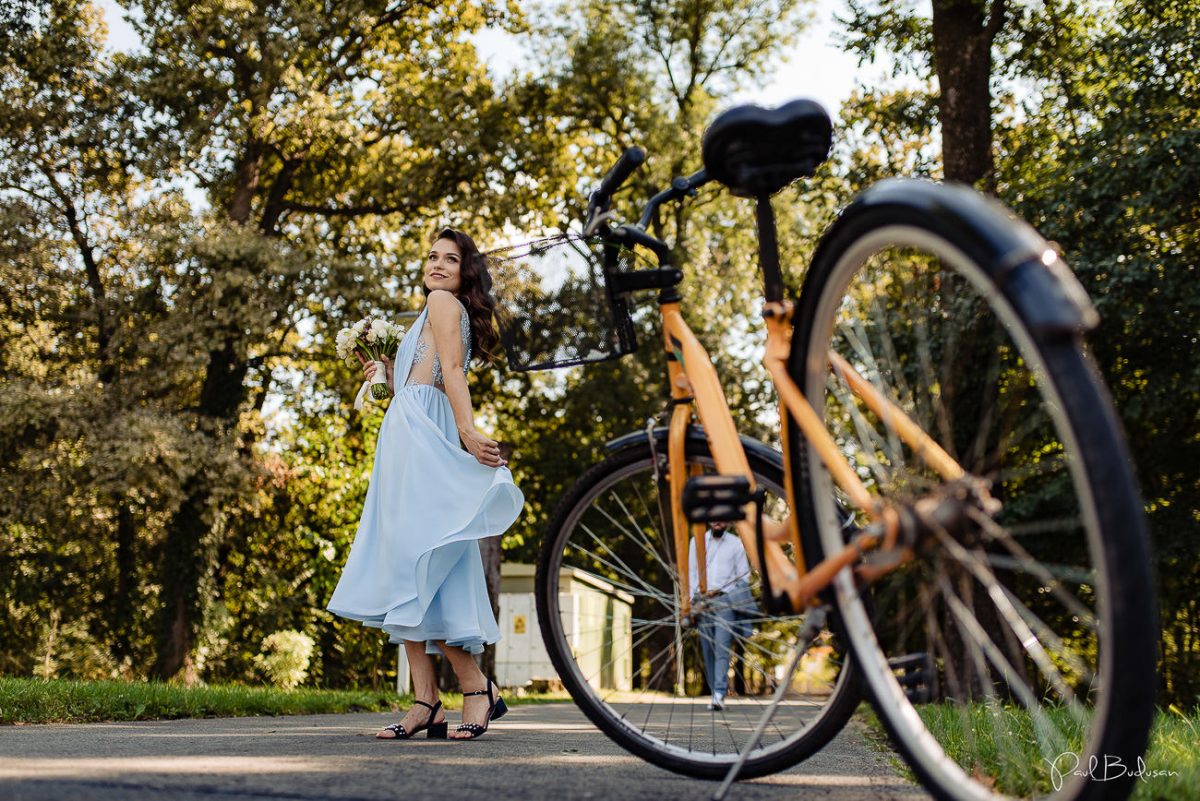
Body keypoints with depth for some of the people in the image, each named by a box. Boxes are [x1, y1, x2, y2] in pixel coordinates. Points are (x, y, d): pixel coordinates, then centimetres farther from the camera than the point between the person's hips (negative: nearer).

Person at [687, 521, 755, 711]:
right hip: (702, 601, 2)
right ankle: (716, 693, 8)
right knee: (707, 650, 1)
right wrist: (694, 600, 0)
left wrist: (736, 599, -1)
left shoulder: (735, 543, 8)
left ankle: (719, 694, -22)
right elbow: (691, 572, 9)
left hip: (725, 600, -2)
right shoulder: (697, 541, 10)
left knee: (722, 647, -15)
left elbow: (744, 576, 10)